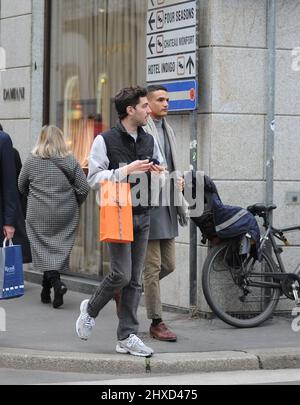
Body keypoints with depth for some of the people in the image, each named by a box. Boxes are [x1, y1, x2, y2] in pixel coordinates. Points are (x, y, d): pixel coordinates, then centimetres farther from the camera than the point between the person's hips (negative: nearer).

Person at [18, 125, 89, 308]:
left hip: (39, 215, -1)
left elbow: (22, 187, 7)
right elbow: (84, 187, -5)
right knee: (61, 249, 10)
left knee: (43, 248, 5)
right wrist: (73, 204, 12)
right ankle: (47, 290, 12)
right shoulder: (71, 161, -3)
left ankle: (55, 282, -17)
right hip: (66, 215, 1)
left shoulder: (32, 161, -3)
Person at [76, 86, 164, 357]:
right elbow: (94, 179, -10)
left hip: (143, 215, 6)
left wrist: (159, 173, 0)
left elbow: (159, 169, 24)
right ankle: (90, 310, 15)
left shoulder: (149, 141, 13)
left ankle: (127, 337, 8)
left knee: (135, 279, 4)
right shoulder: (105, 141, -6)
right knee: (121, 274, -12)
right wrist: (126, 171, -18)